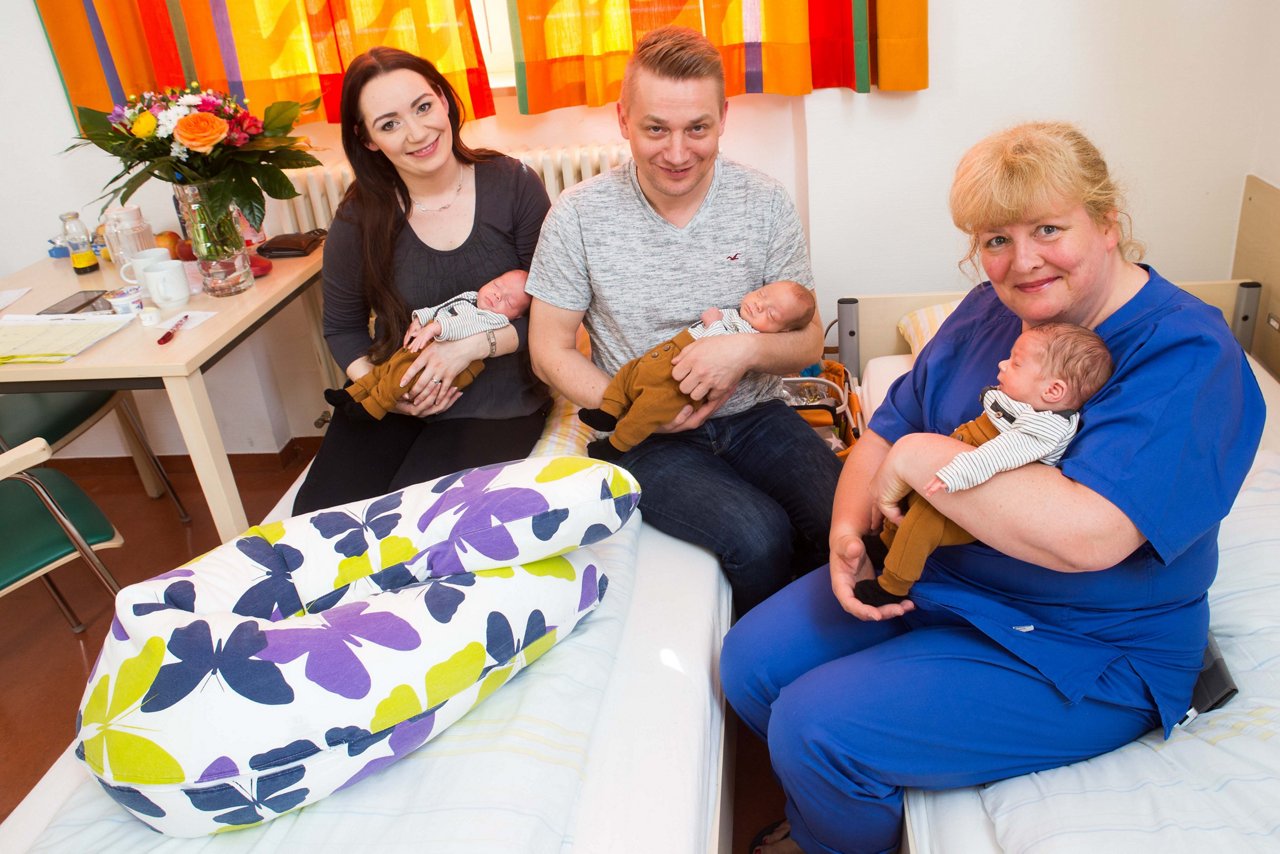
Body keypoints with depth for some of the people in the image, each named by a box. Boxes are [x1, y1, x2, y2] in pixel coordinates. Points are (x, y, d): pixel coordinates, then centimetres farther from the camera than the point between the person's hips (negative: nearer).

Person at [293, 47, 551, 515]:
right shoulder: (359, 219, -3)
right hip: (394, 398, 3)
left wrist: (472, 345, -20)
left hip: (497, 399, -2)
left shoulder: (512, 186, -8)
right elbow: (342, 327, 11)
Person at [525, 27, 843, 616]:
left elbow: (807, 342, 3)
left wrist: (747, 348, -20)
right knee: (758, 535, -28)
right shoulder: (580, 215, -5)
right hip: (644, 437, -2)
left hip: (753, 414, 3)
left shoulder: (765, 204, -1)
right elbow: (551, 352, 1)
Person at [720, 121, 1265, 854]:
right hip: (925, 574, 8)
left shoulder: (1186, 356, -21)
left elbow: (1086, 535, -35)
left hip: (1074, 653, -7)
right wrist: (850, 527, -13)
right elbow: (885, 435, 7)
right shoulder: (989, 310, 2)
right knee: (750, 664, 1)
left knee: (816, 729, -18)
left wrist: (921, 459, -26)